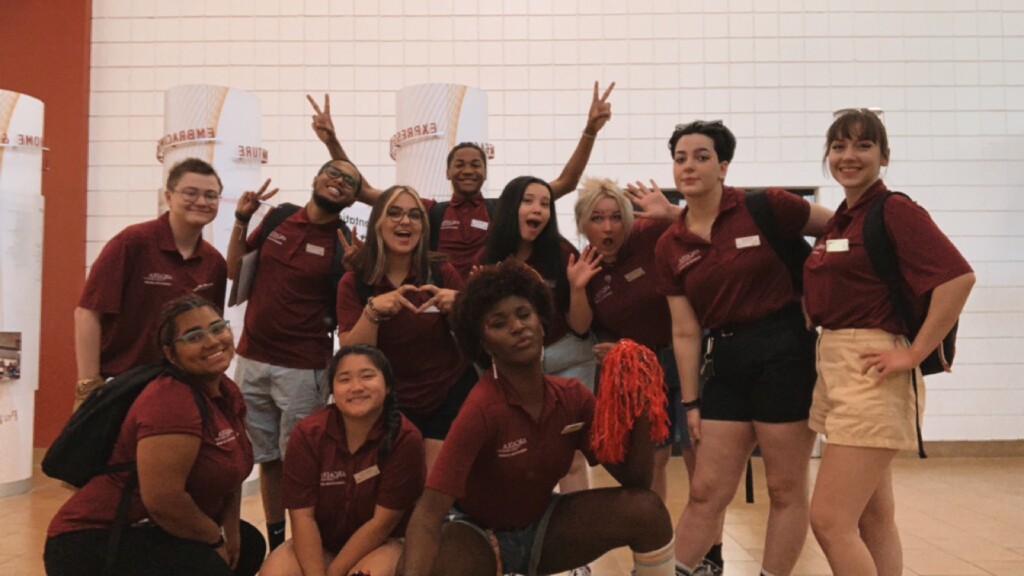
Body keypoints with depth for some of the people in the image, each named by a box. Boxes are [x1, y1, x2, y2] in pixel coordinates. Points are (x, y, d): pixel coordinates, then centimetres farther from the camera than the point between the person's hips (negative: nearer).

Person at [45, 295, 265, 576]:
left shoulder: (229, 393, 3)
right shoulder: (171, 401, -25)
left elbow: (228, 470, 16)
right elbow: (161, 499, -31)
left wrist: (230, 529, 1)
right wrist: (216, 538, -15)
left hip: (149, 531, 10)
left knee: (249, 545, 18)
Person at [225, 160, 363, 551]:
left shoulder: (343, 243, -6)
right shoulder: (279, 216, 5)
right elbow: (234, 272, 12)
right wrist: (242, 220, 1)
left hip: (303, 369, -4)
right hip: (251, 360, 5)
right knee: (267, 458, 15)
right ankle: (275, 544, 30)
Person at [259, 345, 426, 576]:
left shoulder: (406, 438, -20)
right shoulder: (308, 433, -12)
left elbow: (383, 521, -17)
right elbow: (302, 515, -13)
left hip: (382, 544, -3)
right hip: (319, 543, 3)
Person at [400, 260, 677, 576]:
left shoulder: (573, 396, -10)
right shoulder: (482, 408, -27)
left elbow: (635, 480, -7)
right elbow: (428, 514, -34)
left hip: (543, 526, 5)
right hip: (480, 535, -5)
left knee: (647, 510, -18)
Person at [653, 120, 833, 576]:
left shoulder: (765, 208, -8)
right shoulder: (669, 247, 5)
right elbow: (685, 332, 7)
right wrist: (690, 402, 6)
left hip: (785, 351, -4)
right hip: (725, 362, 4)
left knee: (786, 489, 5)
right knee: (705, 492, 8)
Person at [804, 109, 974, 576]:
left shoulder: (895, 211, -10)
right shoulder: (838, 222, 14)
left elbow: (959, 277, -21)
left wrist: (913, 354, -20)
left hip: (870, 374, -8)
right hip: (833, 369, 9)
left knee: (829, 520, -9)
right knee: (874, 518, 15)